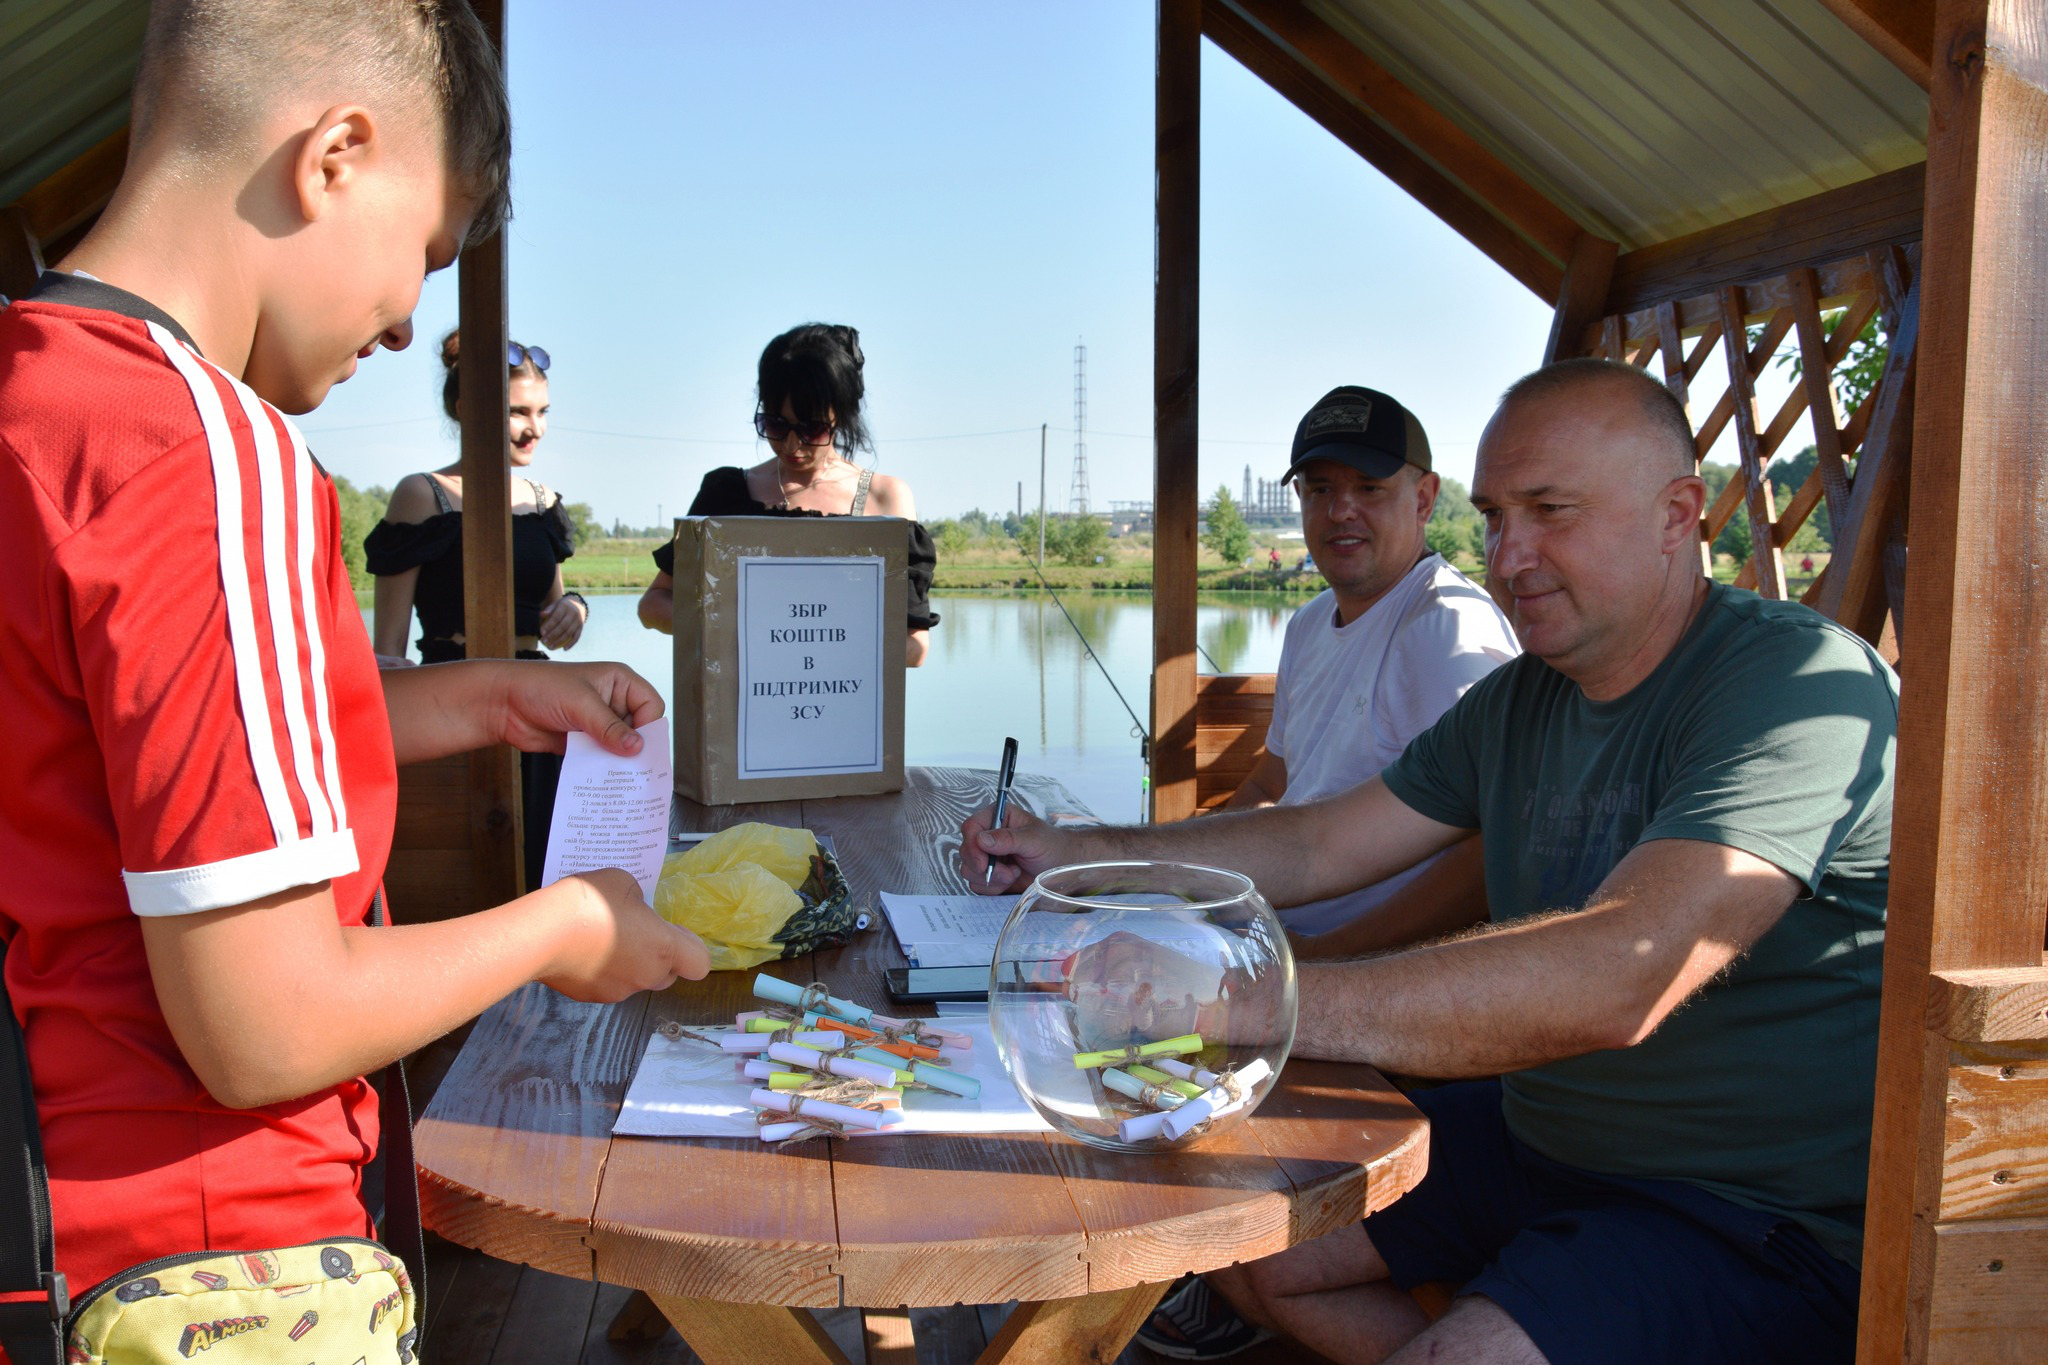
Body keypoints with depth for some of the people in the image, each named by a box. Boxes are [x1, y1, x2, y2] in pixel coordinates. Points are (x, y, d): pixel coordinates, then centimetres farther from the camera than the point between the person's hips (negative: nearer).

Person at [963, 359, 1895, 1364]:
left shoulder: (1798, 681, -21)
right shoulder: (1519, 700, 7)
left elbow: (1619, 977, -36)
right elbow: (1320, 846, 12)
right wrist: (1078, 856, 2)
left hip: (1755, 1217, -7)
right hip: (1532, 1133, 8)